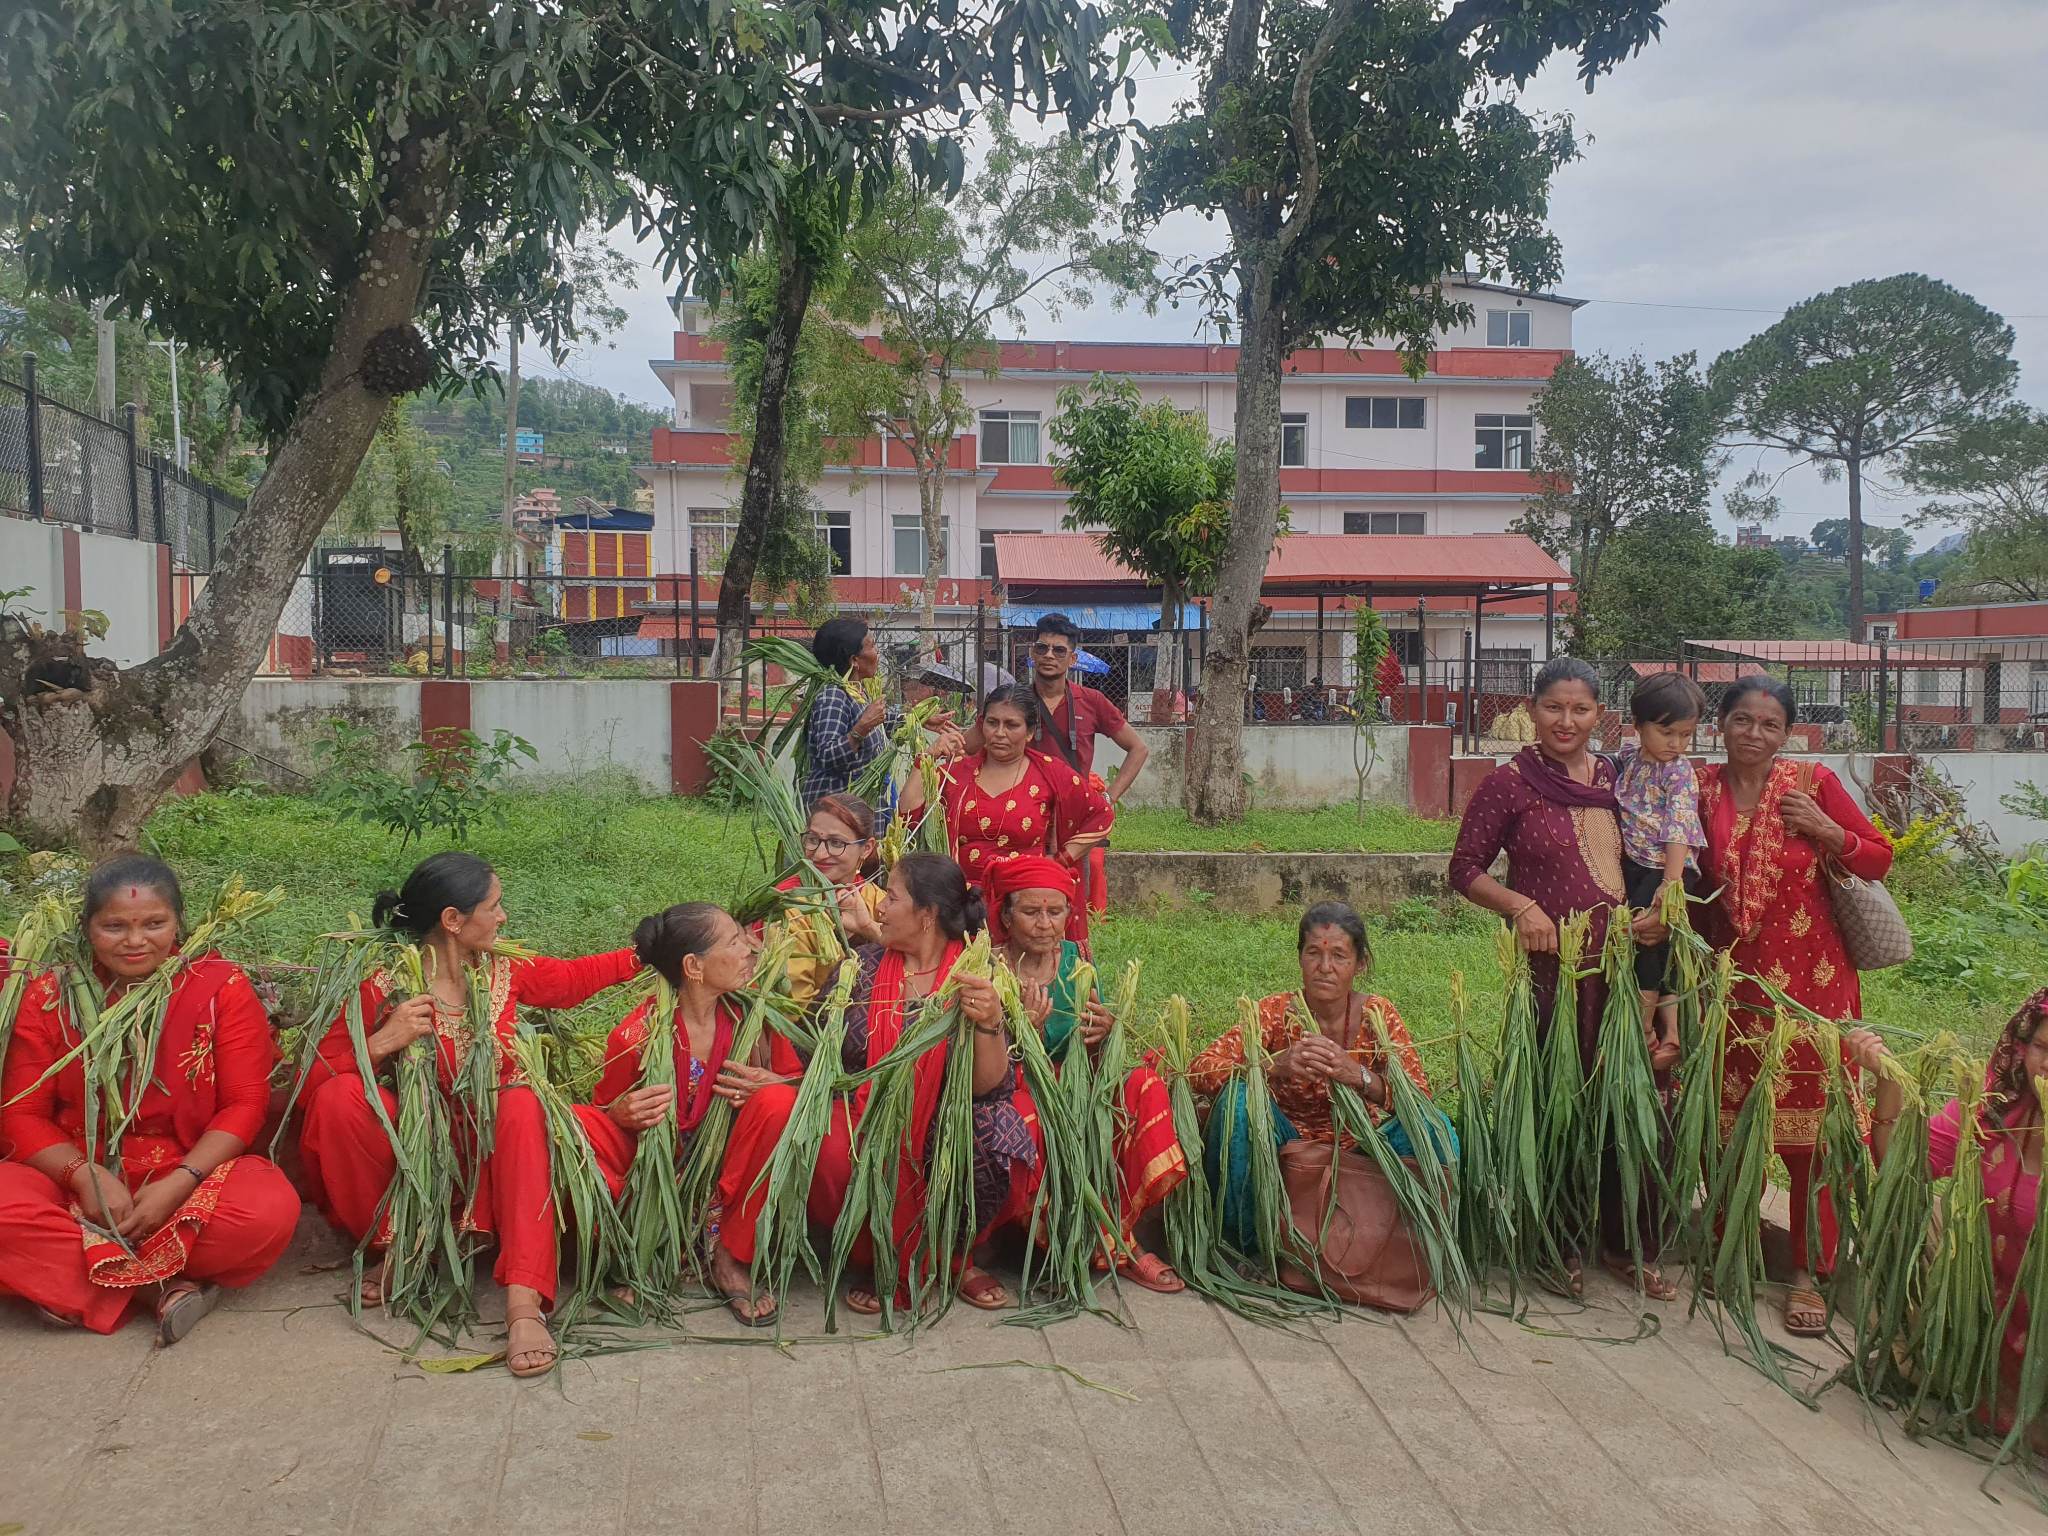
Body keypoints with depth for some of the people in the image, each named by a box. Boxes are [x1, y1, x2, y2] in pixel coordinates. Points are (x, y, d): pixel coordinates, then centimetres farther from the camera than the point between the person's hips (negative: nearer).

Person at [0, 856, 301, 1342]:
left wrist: (178, 1184, -22)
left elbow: (245, 1105, -7)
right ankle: (167, 1286, -22)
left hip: (189, 1176, -1)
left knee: (270, 1208, -32)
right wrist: (86, 1176, -20)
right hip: (75, 1177, 1)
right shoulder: (49, 996, 2)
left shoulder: (222, 987, -3)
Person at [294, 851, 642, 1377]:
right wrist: (382, 1043, -29)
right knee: (341, 1096, -27)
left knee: (522, 1103, -29)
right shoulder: (383, 987, -13)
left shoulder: (504, 971, 0)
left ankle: (524, 1303, -39)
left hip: (488, 1149, 3)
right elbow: (316, 1086, -14)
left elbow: (579, 975, 16)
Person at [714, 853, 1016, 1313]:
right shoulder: (863, 965, 4)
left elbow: (989, 1087, -10)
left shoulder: (974, 977, -2)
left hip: (929, 1138, 0)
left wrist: (989, 1024, -26)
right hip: (852, 1116, 0)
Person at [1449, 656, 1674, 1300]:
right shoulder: (1510, 782, -4)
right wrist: (1521, 907, -17)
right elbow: (1465, 868, -2)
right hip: (1549, 965, -4)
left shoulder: (1616, 778, 10)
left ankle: (1626, 1244, 24)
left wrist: (1657, 910, 0)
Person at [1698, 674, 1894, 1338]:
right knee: (1728, 1127, 9)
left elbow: (1879, 858, 1)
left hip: (1810, 983, -2)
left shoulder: (1814, 783, -3)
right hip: (1733, 982, 2)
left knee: (1809, 1131, 0)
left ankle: (1807, 1273, 14)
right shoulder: (1702, 791, 2)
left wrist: (1826, 831, -14)